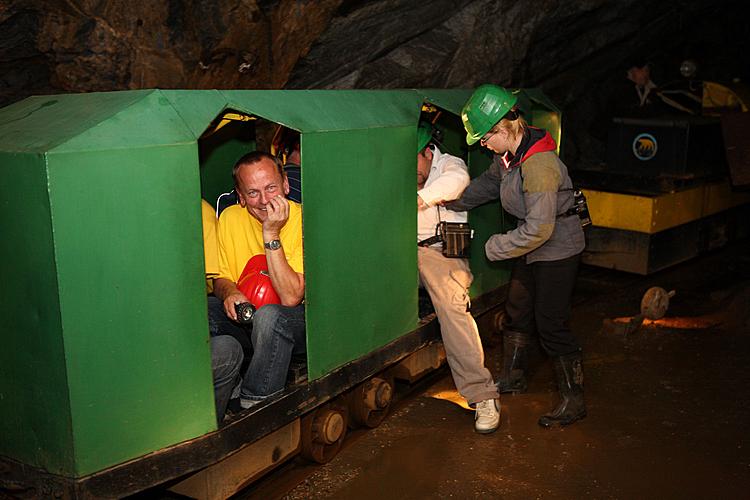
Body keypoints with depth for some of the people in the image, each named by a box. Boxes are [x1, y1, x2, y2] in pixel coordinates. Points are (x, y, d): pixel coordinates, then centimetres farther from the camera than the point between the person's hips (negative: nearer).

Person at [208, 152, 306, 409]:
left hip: (298, 323, -4)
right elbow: (221, 277, 11)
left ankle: (256, 405, -16)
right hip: (245, 318, 5)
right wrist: (229, 293, -14)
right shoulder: (230, 218, -1)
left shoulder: (303, 221, -17)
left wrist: (271, 234, -27)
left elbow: (291, 297, -26)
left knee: (269, 315, -37)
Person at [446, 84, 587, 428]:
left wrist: (494, 248, -20)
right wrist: (453, 203, 21)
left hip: (558, 250, -10)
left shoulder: (539, 166, -31)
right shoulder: (508, 157, -1)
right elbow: (487, 184, 20)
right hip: (532, 249, 10)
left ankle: (574, 402, 10)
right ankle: (512, 379, 36)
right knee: (516, 312, 18)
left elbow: (538, 229, -31)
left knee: (551, 325, -4)